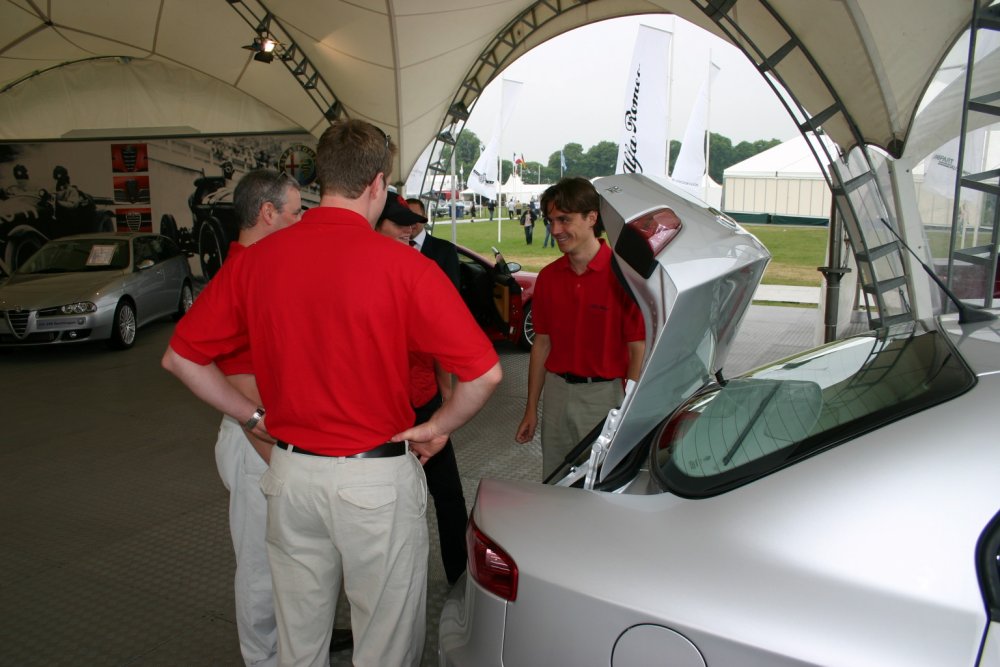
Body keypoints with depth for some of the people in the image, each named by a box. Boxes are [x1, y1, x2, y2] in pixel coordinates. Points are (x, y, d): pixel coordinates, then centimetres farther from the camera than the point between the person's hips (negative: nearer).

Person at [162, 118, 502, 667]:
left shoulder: (253, 260, -3)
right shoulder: (403, 266, -15)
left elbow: (181, 358, 4)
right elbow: (484, 372, -17)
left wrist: (255, 417, 10)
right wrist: (437, 429, -1)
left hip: (290, 472, 5)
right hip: (378, 478, -4)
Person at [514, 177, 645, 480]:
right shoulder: (548, 276, 4)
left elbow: (638, 351, -12)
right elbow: (541, 344, 10)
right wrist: (531, 409, 10)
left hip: (605, 394, -5)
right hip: (557, 392, 5)